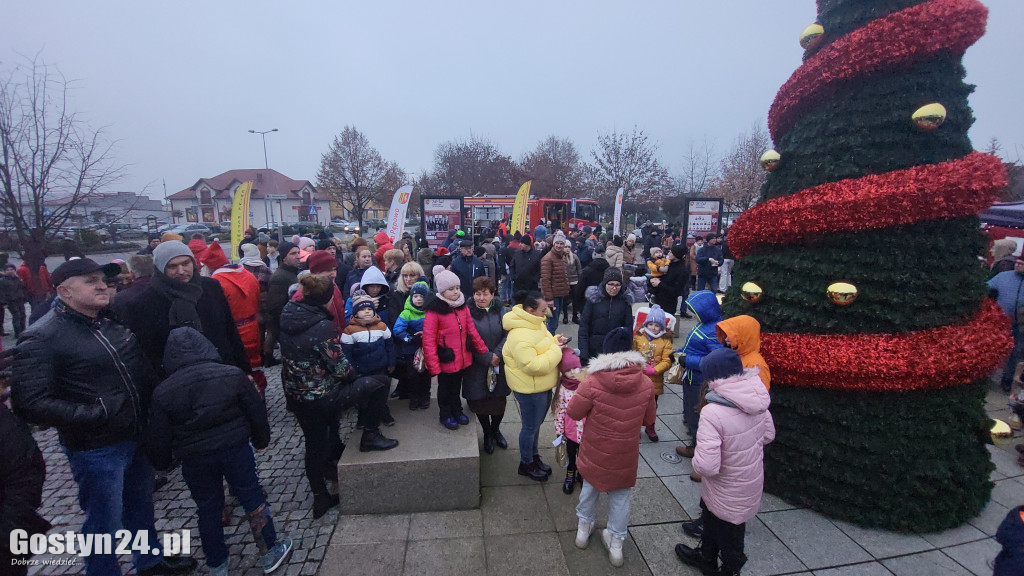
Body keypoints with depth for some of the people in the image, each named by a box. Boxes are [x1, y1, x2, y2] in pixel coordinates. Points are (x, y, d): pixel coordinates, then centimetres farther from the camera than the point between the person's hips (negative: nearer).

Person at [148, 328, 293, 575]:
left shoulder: (163, 392, -9)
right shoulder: (233, 375, -11)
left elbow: (159, 436, -1)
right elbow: (256, 411, -4)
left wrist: (162, 463, 17)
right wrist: (261, 440, 11)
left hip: (195, 459, 1)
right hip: (236, 449, -1)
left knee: (208, 508, 17)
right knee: (252, 497, 12)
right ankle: (270, 551, 23)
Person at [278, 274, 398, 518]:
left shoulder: (287, 316, -2)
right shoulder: (322, 327, -24)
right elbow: (341, 370, -21)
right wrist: (355, 377, 2)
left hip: (295, 397, 8)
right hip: (320, 399, -8)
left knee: (314, 447, 24)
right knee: (378, 383, 0)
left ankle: (320, 499, 40)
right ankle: (370, 436, 14)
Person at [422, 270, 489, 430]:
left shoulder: (462, 306, -2)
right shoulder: (434, 311, -20)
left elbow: (472, 331, 3)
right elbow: (428, 341, -20)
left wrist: (484, 351, -2)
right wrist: (434, 366, -21)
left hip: (462, 359, 5)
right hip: (446, 361, -5)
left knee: (457, 386, 25)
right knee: (445, 388, 18)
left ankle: (457, 410, 46)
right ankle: (445, 415, 39)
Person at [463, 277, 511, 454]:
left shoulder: (501, 311, 0)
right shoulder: (468, 313, -10)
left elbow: (507, 335, -4)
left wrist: (497, 354, -17)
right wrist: (487, 358, -14)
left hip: (499, 366, 2)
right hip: (477, 367, -2)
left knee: (500, 400, 12)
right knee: (480, 401, 9)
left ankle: (495, 430, 39)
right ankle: (487, 434, 33)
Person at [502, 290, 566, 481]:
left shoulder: (536, 324, 2)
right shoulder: (519, 336, -29)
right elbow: (533, 365, -32)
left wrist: (556, 341, -2)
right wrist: (556, 351, -24)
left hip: (543, 386, 9)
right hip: (529, 390, -9)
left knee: (536, 424, 25)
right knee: (531, 427, 10)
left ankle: (534, 456, 45)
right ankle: (526, 464, 32)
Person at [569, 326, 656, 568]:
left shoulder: (593, 382, -26)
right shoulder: (645, 383, -16)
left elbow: (573, 412, -14)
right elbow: (649, 419, -1)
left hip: (595, 452, -1)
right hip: (626, 455, 1)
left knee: (590, 485, 25)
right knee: (620, 495, 21)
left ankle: (584, 526, 43)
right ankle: (616, 542, 35)